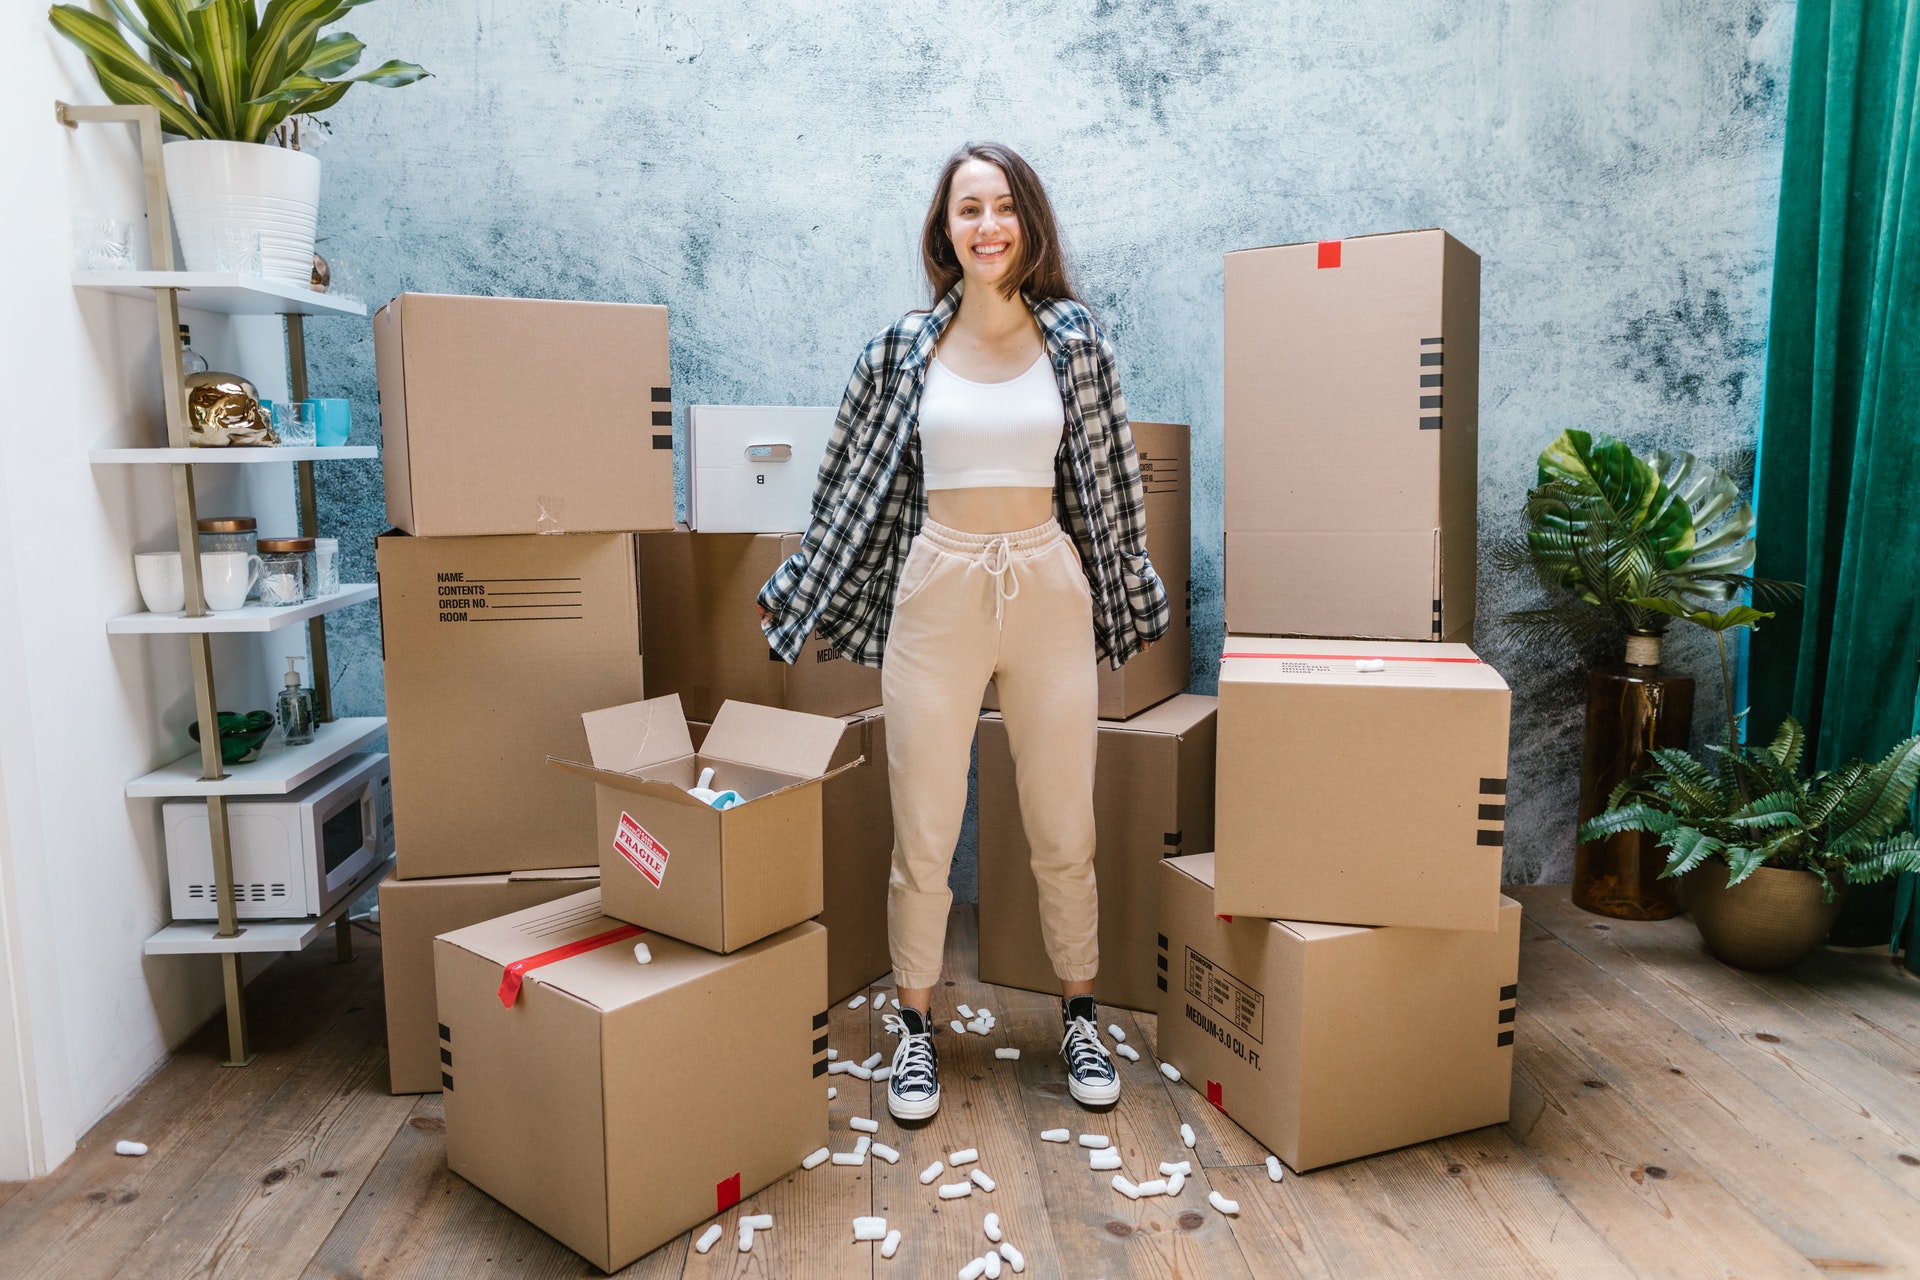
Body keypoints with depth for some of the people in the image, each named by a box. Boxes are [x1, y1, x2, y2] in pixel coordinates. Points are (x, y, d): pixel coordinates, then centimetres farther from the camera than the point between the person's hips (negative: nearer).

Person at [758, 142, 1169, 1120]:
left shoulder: (1072, 338, 3)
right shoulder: (904, 348, 2)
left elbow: (1107, 479, 11)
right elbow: (851, 486, 9)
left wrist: (1134, 589, 15)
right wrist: (790, 592, 14)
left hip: (1050, 590, 1)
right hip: (937, 595, 0)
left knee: (1065, 828, 8)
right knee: (923, 831, 5)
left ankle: (1079, 1016, 28)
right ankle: (914, 1025, 24)